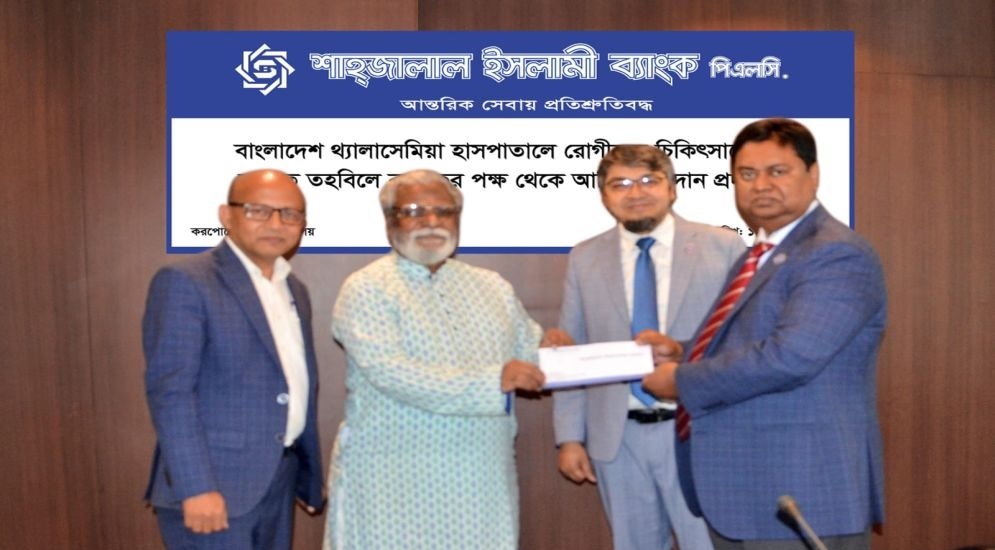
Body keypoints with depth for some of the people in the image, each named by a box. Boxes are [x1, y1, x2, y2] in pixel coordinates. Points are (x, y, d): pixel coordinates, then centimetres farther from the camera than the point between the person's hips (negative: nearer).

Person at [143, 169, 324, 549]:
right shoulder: (185, 282, -10)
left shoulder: (295, 291, 14)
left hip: (277, 481, 8)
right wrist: (195, 486, -23)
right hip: (213, 482, -8)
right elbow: (169, 390, -17)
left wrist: (308, 478, 17)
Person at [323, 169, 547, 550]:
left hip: (481, 479, 4)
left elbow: (528, 355, 17)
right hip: (396, 481, -4)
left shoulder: (492, 286, 13)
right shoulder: (366, 289, -5)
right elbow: (391, 373, -17)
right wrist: (492, 381, -21)